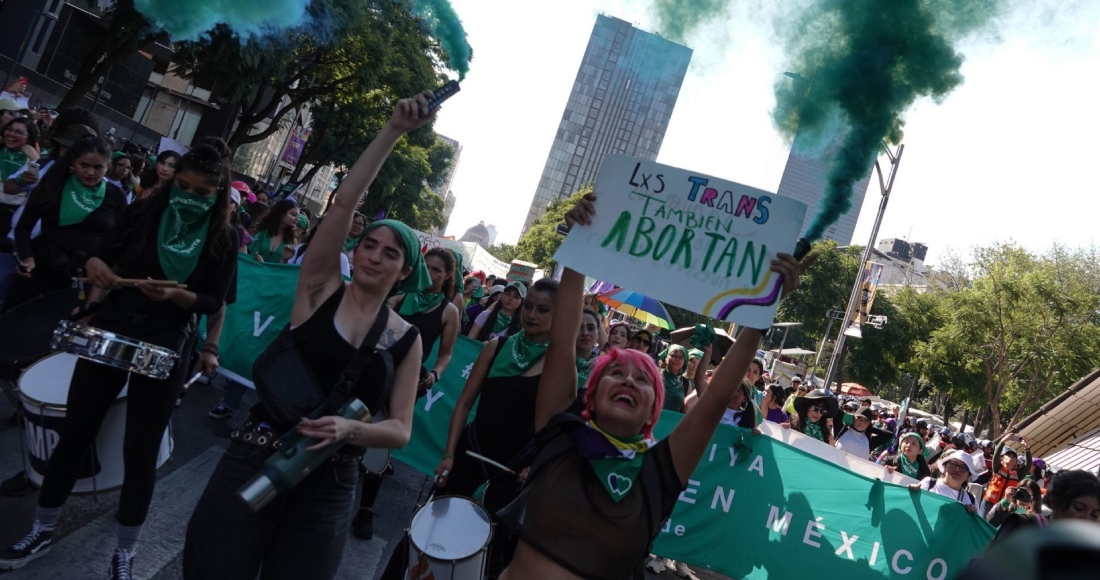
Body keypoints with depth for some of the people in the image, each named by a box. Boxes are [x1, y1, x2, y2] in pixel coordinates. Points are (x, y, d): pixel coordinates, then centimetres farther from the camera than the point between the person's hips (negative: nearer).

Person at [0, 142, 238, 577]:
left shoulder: (222, 240, -5)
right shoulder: (143, 212, -1)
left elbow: (214, 302, -5)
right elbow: (105, 257, 7)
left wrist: (174, 295, -23)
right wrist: (95, 264, -15)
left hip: (166, 348, -2)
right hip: (109, 331, 2)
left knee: (141, 451, 4)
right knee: (74, 432, 10)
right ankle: (41, 532, 30)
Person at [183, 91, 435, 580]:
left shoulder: (406, 338, 2)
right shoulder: (321, 288, -1)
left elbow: (400, 430, -1)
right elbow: (344, 202, -12)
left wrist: (350, 429, -21)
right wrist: (393, 130, -15)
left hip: (329, 487, 2)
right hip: (257, 459, -1)